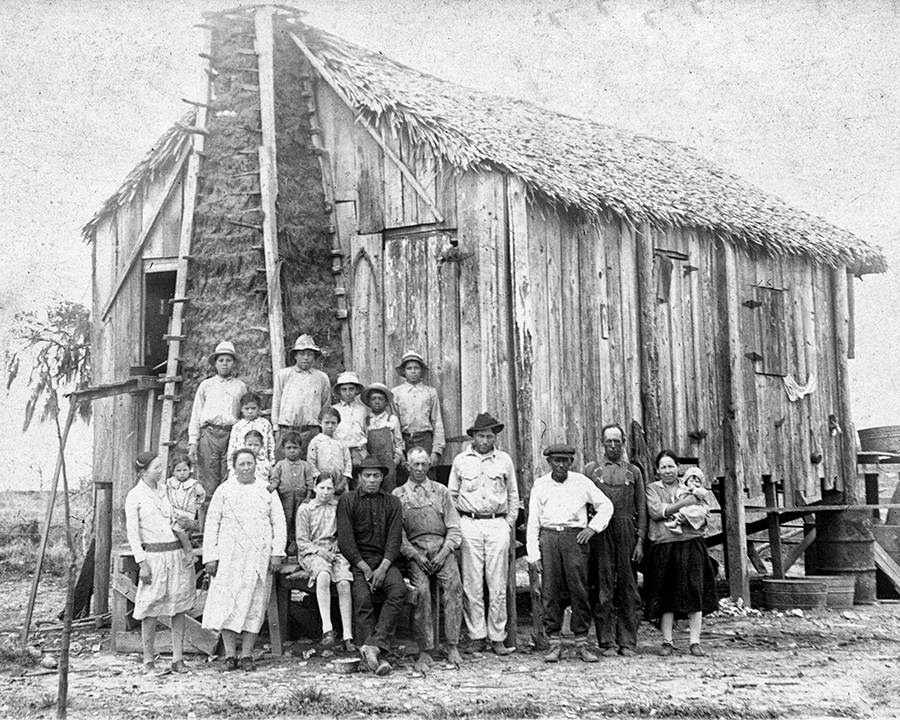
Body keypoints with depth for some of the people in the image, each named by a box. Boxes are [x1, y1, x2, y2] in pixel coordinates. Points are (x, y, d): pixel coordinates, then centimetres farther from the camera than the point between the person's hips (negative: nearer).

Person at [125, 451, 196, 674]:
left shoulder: (165, 490, 13)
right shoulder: (134, 496, -3)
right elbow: (132, 533, -6)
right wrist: (142, 563, -12)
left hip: (178, 553, 5)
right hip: (154, 556, -5)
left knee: (179, 608, 4)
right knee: (151, 611, -2)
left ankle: (178, 659, 9)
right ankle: (148, 661, 9)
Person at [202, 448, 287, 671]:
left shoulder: (267, 491, 11)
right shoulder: (224, 490, 8)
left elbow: (278, 522, 9)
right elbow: (212, 524, 6)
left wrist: (277, 552, -2)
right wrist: (210, 556, -1)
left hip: (259, 557, 1)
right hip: (229, 557, -1)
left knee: (255, 604, -1)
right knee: (227, 602, -7)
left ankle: (247, 654, 5)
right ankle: (230, 654, -2)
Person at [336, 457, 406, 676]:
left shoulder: (392, 502, 15)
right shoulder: (347, 500, 7)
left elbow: (395, 538, 5)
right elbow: (345, 539, -2)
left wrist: (383, 568, -11)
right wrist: (364, 567, -12)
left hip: (384, 561, 2)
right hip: (357, 560, -2)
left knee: (399, 590, -28)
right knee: (362, 598, -28)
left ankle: (373, 646, -34)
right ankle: (377, 657, -31)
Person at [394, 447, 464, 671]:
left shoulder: (441, 491, 19)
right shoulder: (398, 495, 14)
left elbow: (454, 527, 12)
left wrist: (444, 552, -4)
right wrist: (415, 555, -8)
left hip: (442, 547, 1)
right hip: (414, 550, -1)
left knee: (453, 585, -24)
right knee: (421, 590, -26)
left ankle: (452, 647, -22)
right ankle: (425, 651, -22)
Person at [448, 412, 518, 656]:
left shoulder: (504, 460, 9)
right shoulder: (461, 461, 8)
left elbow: (513, 496, 16)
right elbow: (451, 496, 13)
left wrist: (509, 523, 8)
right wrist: (455, 526, 5)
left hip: (498, 524, 0)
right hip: (469, 525, 0)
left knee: (498, 585, -1)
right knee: (472, 584, -3)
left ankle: (497, 637, 3)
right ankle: (477, 636, 3)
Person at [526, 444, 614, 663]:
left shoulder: (582, 482, 8)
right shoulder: (540, 485, 9)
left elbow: (606, 506, 16)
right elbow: (533, 520, 8)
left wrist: (593, 528, 2)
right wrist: (534, 553, 1)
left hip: (575, 538, 0)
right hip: (548, 538, 1)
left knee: (579, 590, -4)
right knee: (550, 591, -2)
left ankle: (582, 642, 2)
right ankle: (554, 643, 3)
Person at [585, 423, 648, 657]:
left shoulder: (633, 472, 12)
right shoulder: (591, 471, 10)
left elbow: (641, 509, 9)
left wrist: (640, 541, 0)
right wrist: (586, 537, -1)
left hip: (627, 533, 1)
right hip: (600, 534, -1)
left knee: (628, 589, 1)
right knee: (603, 589, -2)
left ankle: (627, 642, 6)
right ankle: (606, 642, 2)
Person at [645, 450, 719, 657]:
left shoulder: (689, 488, 15)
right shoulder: (652, 489, 10)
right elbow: (656, 512, -7)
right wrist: (682, 504, -15)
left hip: (691, 545, 1)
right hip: (663, 547, -1)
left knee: (694, 592, -5)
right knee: (665, 595, -1)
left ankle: (695, 642, -2)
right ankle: (667, 642, 6)